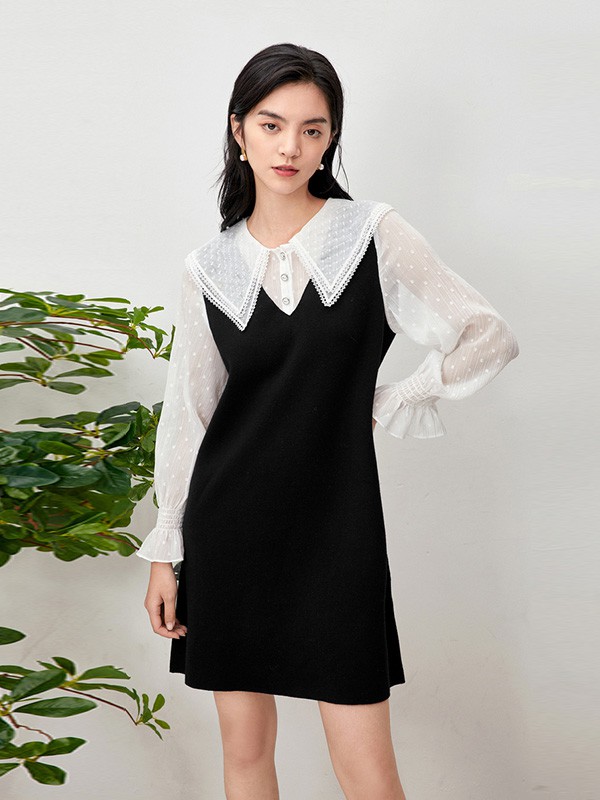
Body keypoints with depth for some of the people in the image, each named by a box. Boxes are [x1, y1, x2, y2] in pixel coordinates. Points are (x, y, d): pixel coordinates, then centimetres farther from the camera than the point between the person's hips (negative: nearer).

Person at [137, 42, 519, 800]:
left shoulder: (375, 235, -4)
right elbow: (186, 413, 7)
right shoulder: (210, 266, 3)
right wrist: (163, 553, 7)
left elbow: (488, 338, -1)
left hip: (335, 522, -2)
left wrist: (384, 405, -2)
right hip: (228, 524, 2)